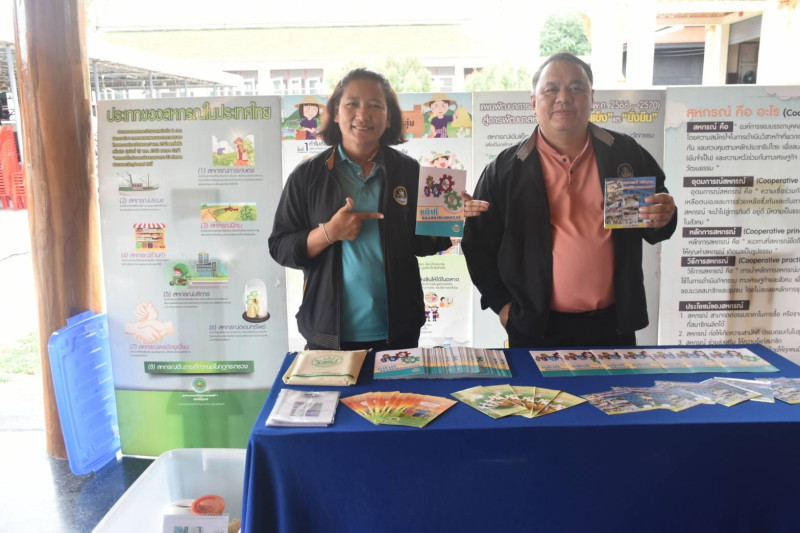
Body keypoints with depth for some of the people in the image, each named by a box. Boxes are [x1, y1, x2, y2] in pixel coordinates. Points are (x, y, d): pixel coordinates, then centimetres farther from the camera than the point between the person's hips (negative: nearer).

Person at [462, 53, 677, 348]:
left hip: (613, 324, 2)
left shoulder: (626, 154, 2)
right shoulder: (505, 169, -4)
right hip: (536, 327, -2)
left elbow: (656, 220, 10)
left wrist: (662, 220, -12)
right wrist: (501, 303, -4)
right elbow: (478, 244, 1)